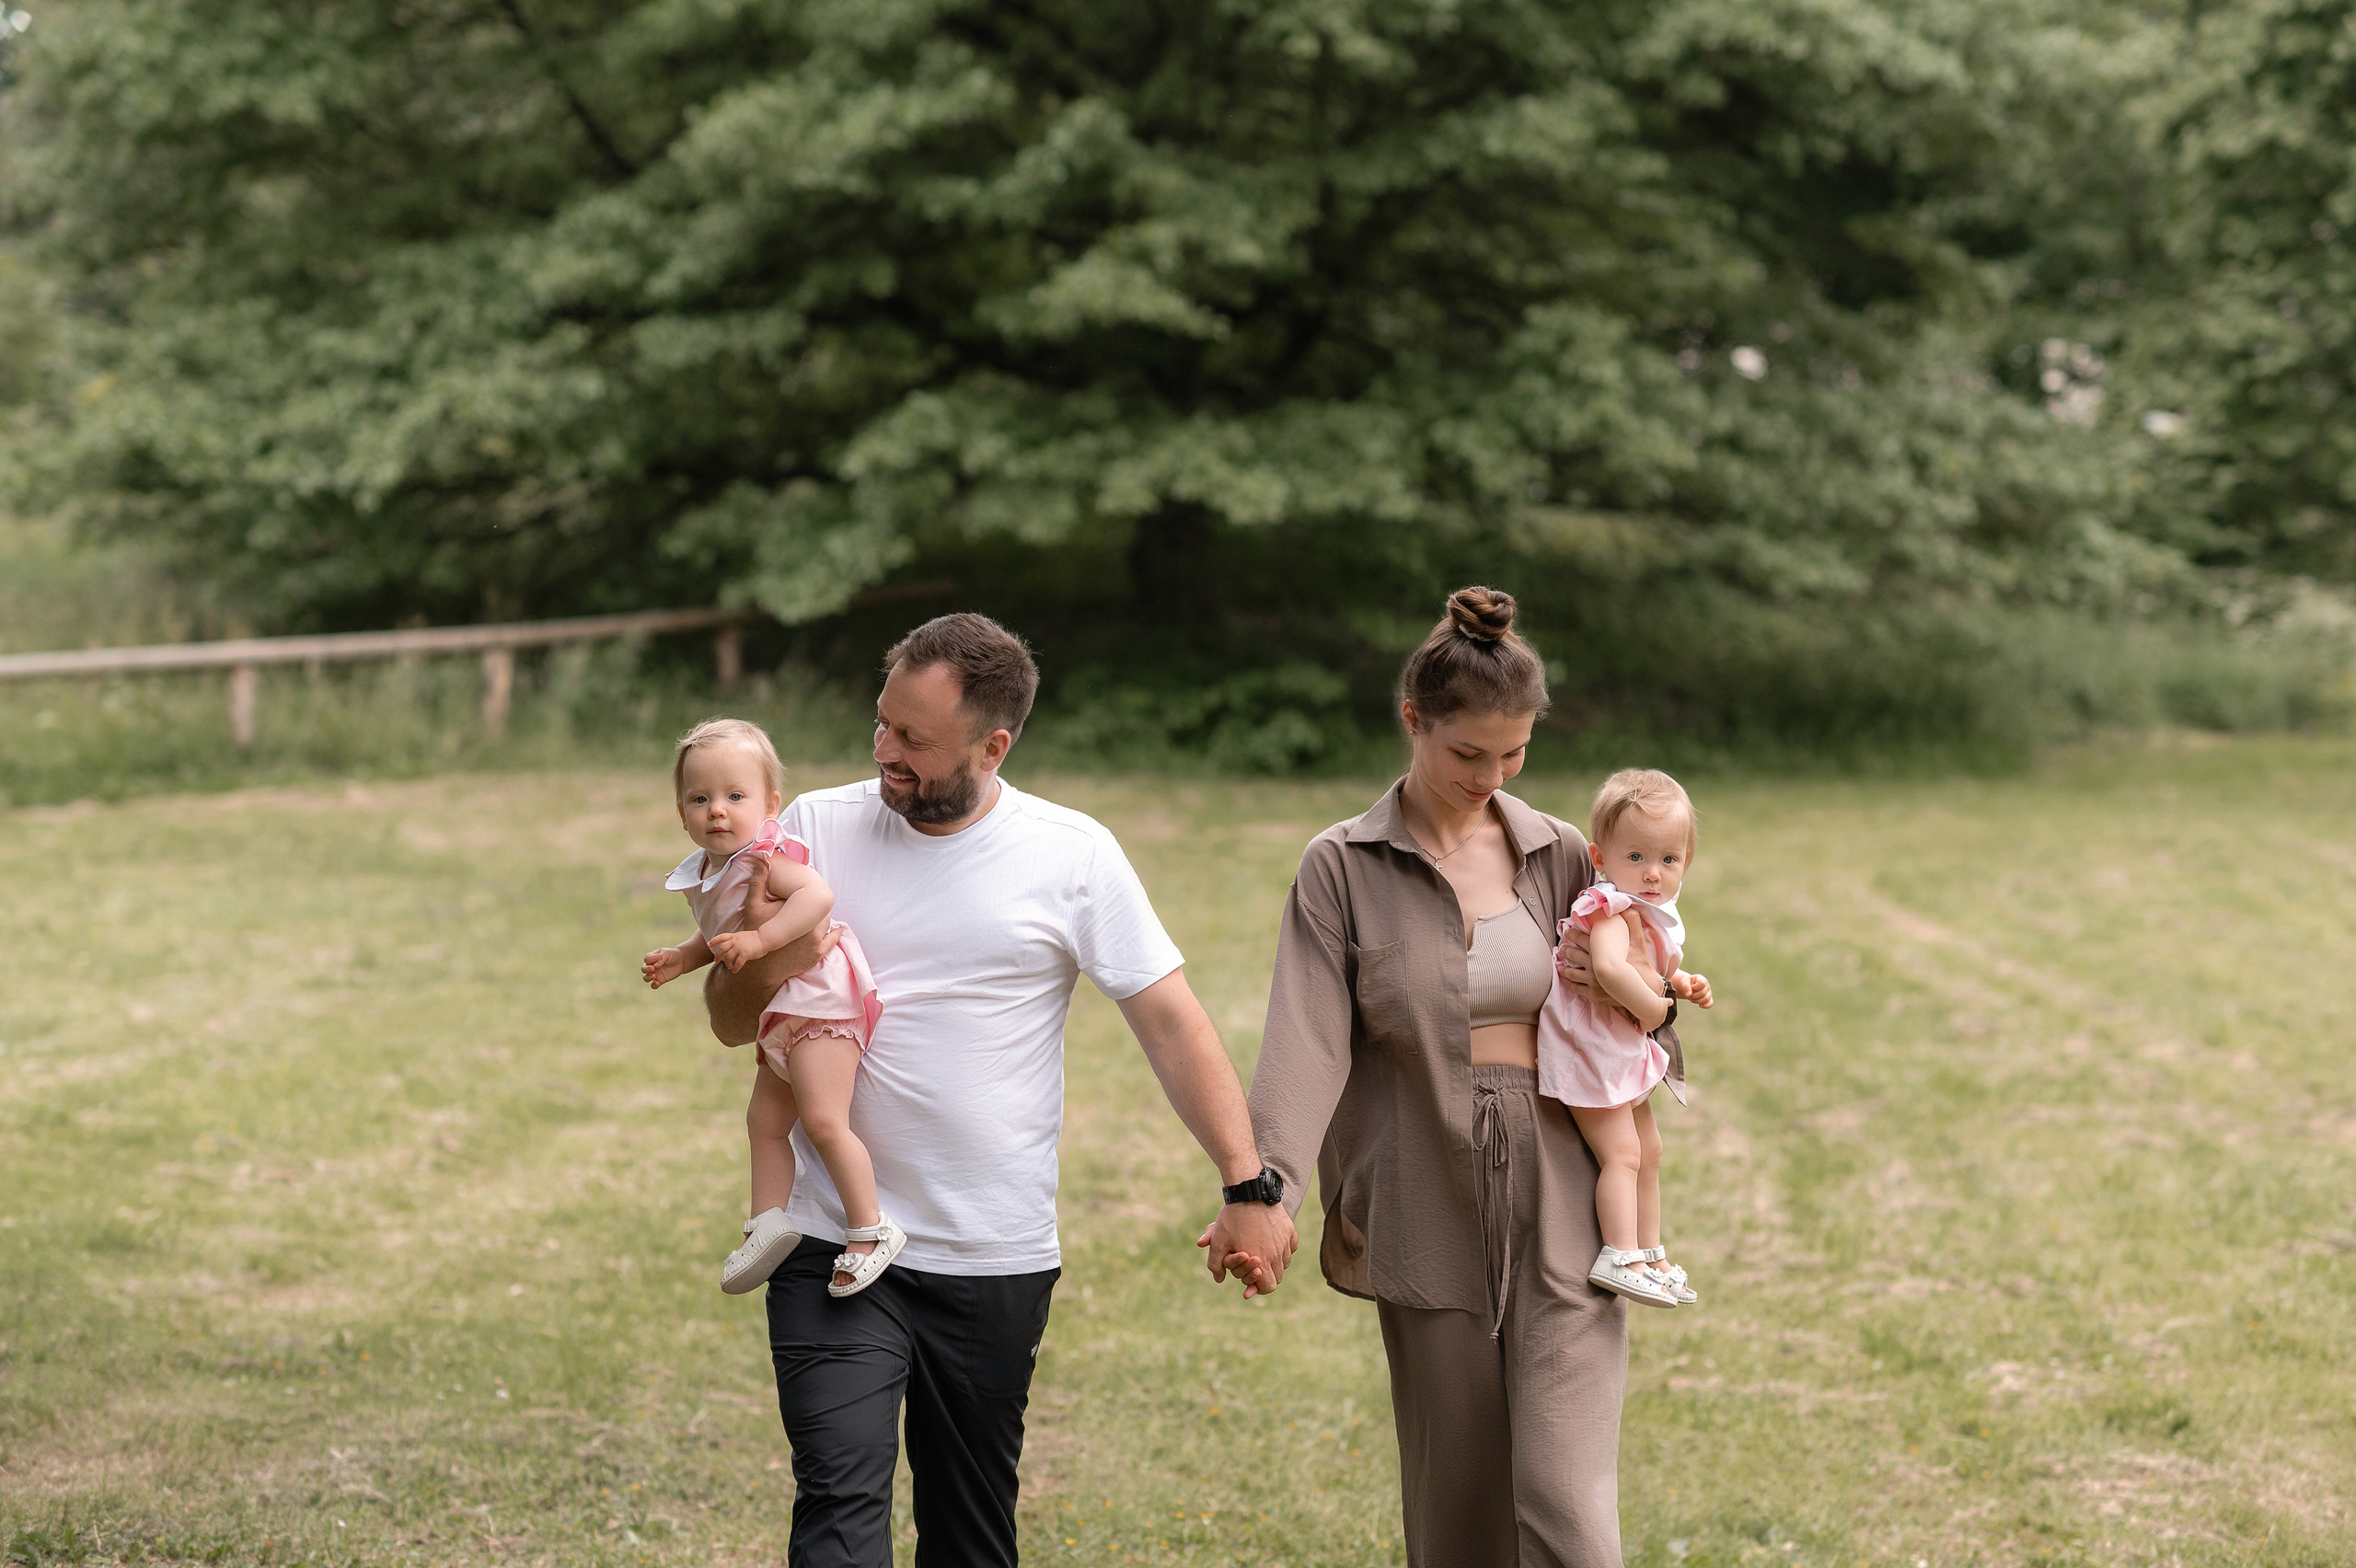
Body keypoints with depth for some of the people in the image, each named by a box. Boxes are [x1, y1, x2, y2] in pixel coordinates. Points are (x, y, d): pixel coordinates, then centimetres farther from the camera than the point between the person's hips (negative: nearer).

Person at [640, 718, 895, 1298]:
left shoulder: (763, 856, -16)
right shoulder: (703, 875, 12)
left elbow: (818, 893, -32)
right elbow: (718, 939, 27)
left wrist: (761, 938, -35)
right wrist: (679, 959, 11)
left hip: (816, 996, -11)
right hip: (781, 1016, 11)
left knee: (823, 1119, -17)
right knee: (765, 1120, 16)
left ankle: (872, 1230, -10)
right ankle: (770, 1223, 25)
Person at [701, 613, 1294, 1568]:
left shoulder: (1072, 855, -2)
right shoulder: (817, 828, 2)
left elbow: (1171, 1023, -2)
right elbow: (733, 1024, 7)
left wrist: (1248, 1186, -9)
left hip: (998, 1262, 0)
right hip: (834, 1244, 0)